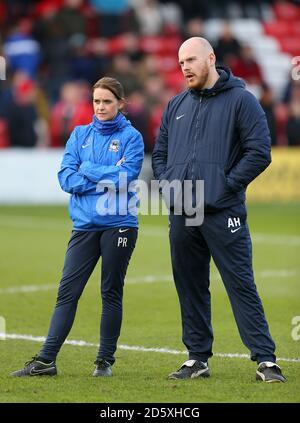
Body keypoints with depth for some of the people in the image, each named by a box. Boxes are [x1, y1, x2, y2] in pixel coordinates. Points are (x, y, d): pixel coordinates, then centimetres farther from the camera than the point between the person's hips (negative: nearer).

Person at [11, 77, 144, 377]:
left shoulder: (131, 137, 1)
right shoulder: (80, 135, 11)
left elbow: (125, 177, -13)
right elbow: (66, 178, 1)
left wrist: (87, 170, -5)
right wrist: (106, 178, -9)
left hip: (119, 224, -3)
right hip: (85, 225, 3)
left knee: (111, 293, 4)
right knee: (67, 291, -1)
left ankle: (105, 361, 12)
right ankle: (45, 360, -3)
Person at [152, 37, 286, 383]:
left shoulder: (240, 100, -2)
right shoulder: (176, 106, 16)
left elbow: (259, 152, -7)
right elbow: (159, 153, 24)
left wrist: (227, 184, -12)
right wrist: (166, 184, 6)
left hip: (223, 212, -6)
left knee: (241, 285, -9)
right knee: (190, 287, 10)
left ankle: (265, 360, -9)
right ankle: (197, 358, 18)